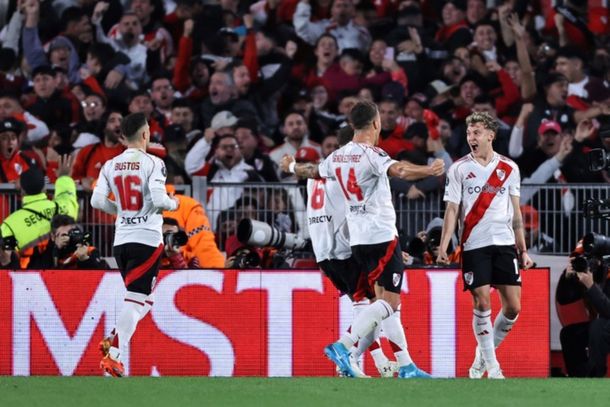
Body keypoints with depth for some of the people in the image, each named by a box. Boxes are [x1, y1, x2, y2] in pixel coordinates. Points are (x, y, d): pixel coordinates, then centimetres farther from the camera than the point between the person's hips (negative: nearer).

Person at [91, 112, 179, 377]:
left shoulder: (111, 166, 7)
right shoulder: (152, 163, -9)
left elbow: (97, 201, 1)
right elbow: (159, 200, -18)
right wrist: (173, 204, 4)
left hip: (121, 241, 6)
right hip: (147, 239, -6)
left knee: (141, 299, 21)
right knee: (136, 301, -7)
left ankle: (113, 341, 5)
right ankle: (113, 356, -17)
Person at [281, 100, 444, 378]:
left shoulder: (337, 157, 10)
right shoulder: (371, 154, -13)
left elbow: (313, 172, 30)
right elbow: (397, 170, -32)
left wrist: (291, 167, 49)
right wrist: (428, 170, -39)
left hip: (357, 239, 8)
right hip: (382, 236, -8)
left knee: (385, 301, 11)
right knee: (389, 302, -8)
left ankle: (406, 365, 12)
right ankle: (342, 346, -20)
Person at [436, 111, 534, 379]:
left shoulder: (509, 168, 9)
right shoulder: (459, 169, 2)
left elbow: (516, 212, 14)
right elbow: (452, 210, 0)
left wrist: (523, 250, 11)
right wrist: (443, 246, -12)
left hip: (504, 244, 3)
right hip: (474, 245, -3)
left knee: (513, 307, -3)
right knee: (482, 304, -8)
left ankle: (483, 355, 16)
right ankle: (491, 366, 1)